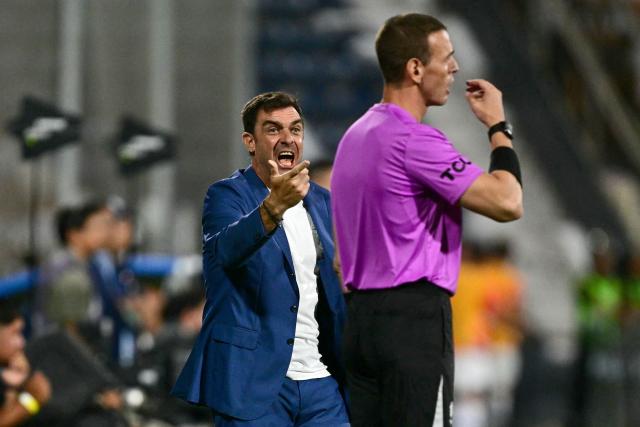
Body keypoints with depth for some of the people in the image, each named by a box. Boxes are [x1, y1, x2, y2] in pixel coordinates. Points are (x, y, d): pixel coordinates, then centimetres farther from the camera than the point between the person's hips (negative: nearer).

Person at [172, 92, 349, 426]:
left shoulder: (321, 202, 14)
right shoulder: (226, 195, -3)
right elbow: (228, 248, -26)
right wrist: (275, 206, -43)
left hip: (321, 383, 5)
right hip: (254, 383, -5)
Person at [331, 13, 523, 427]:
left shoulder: (357, 136, 15)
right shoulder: (415, 141, -15)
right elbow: (507, 202, -20)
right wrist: (499, 126, -6)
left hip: (362, 316, 9)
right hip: (414, 318, -9)